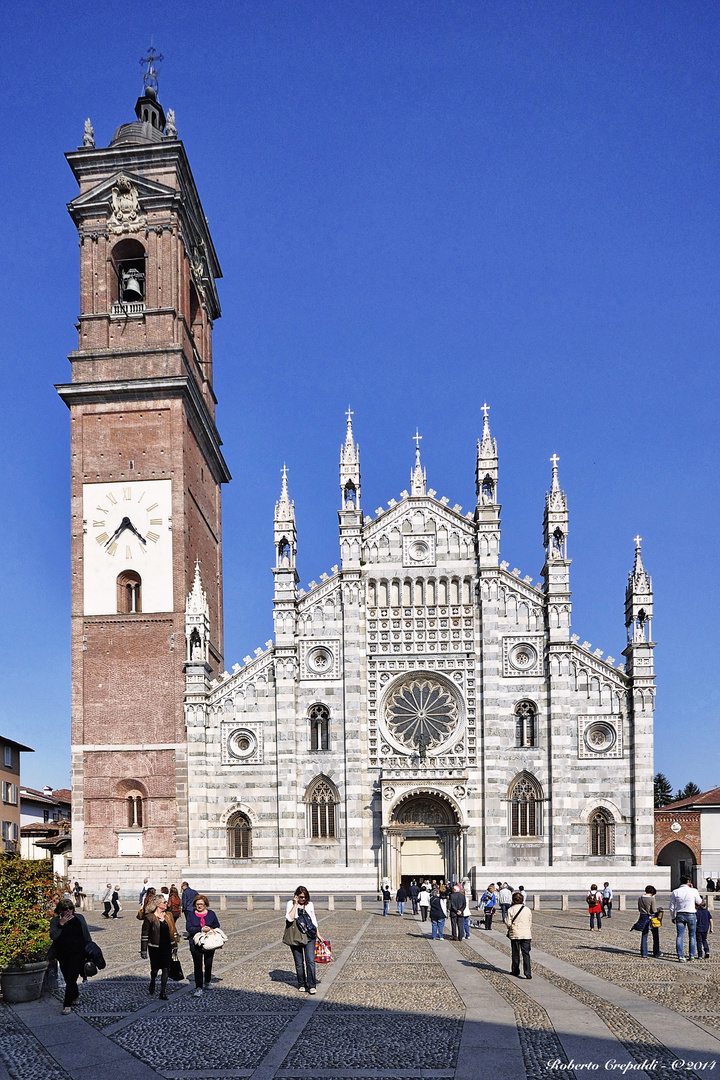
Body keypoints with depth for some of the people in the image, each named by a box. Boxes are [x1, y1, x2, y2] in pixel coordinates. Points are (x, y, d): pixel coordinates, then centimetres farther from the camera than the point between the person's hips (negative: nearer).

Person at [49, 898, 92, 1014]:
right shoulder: (55, 921, 1)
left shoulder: (79, 918, 1)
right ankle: (75, 996, 38)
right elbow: (53, 936, -14)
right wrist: (61, 924, -22)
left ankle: (67, 1005, -7)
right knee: (68, 978, 14)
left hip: (77, 953, -3)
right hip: (63, 955, 3)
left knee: (71, 978, -11)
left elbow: (87, 936, 7)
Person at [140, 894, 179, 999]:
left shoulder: (169, 915, 6)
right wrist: (143, 950, -6)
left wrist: (175, 946, 13)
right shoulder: (149, 918, -8)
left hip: (167, 947, 3)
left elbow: (174, 931, 14)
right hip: (155, 948, -3)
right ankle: (152, 985, 38)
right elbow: (144, 934, -5)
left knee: (165, 969, -1)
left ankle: (163, 993, 4)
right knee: (155, 969, 7)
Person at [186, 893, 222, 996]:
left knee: (208, 963, 11)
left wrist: (210, 929, -12)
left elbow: (217, 926, 9)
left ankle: (207, 982, 34)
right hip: (196, 943, -2)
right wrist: (201, 929, -18)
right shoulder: (191, 914, 4)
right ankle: (198, 988, -7)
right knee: (197, 965, -8)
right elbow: (188, 928, -7)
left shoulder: (211, 914, 9)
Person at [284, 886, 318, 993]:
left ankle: (312, 985, -5)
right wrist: (295, 904, -16)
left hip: (309, 936, 1)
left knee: (310, 961, -10)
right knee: (299, 963, 6)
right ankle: (301, 984, 21)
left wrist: (318, 935, 15)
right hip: (295, 937, -1)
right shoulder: (290, 904, -2)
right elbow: (290, 918, -18)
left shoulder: (310, 904, 7)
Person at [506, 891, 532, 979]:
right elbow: (530, 923, 10)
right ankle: (527, 972, -11)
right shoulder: (527, 910, 3)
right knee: (526, 953, 1)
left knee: (515, 953, 12)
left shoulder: (510, 910, -6)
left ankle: (515, 971, 21)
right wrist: (530, 934, 21)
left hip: (515, 934, -1)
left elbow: (508, 923, -8)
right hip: (526, 934, 1)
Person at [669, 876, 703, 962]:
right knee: (692, 935, 13)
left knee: (680, 935, 1)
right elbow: (699, 902, 11)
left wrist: (673, 917, 16)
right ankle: (692, 955, 15)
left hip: (680, 915, 1)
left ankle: (680, 956, -7)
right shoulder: (693, 891, -7)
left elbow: (672, 907, 3)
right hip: (691, 915, -1)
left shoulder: (675, 892, -1)